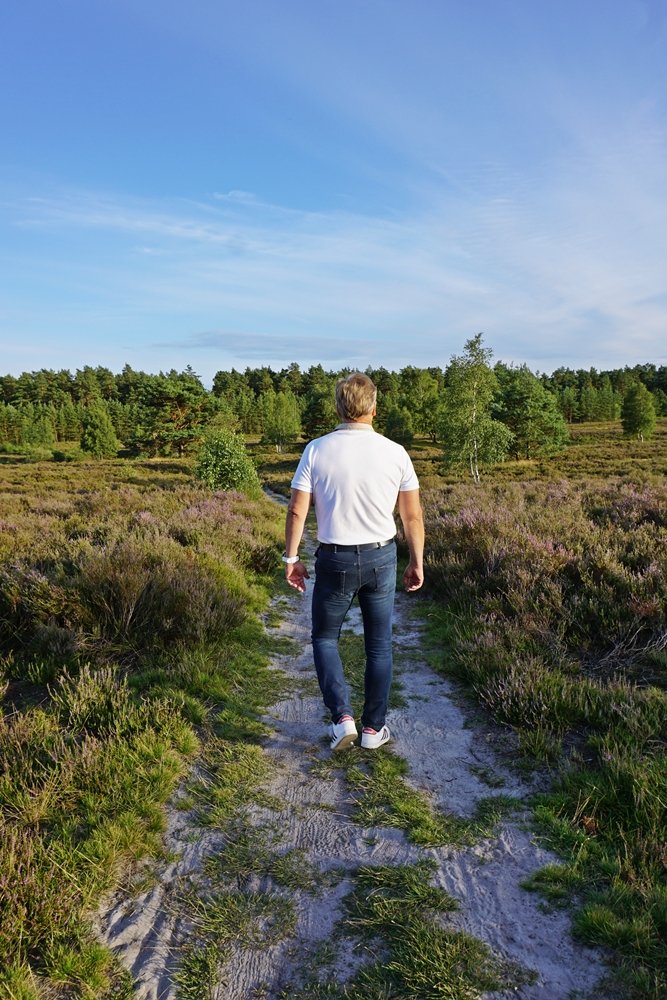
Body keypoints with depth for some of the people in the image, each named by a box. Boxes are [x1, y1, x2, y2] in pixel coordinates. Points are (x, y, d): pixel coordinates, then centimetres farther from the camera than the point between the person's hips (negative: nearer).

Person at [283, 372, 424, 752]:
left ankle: (342, 716, 5)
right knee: (379, 645, 15)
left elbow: (297, 511, -7)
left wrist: (291, 558, 5)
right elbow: (413, 516, -2)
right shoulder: (395, 452, -6)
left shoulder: (317, 451, -9)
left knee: (325, 638, 18)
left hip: (335, 560, -1)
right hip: (381, 557, 1)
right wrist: (417, 563, 9)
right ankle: (373, 728, 23)